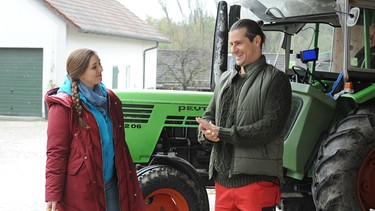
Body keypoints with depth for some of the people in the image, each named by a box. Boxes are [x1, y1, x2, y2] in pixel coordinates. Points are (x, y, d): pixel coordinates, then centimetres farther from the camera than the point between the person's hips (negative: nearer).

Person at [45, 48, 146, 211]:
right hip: (80, 189, -6)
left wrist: (129, 178, 18)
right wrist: (53, 195, -15)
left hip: (111, 183, 6)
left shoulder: (109, 99, 11)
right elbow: (56, 152, -11)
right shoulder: (63, 106, -9)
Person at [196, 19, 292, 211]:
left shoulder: (275, 79, -3)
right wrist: (208, 131, -9)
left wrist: (222, 133, -16)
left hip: (257, 179, -6)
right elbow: (208, 116, 17)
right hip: (223, 178, 6)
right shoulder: (225, 79, 18)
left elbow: (270, 126, -14)